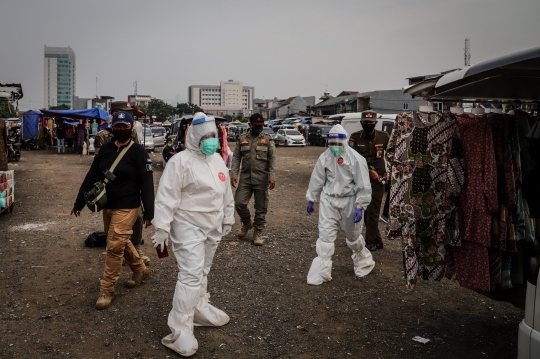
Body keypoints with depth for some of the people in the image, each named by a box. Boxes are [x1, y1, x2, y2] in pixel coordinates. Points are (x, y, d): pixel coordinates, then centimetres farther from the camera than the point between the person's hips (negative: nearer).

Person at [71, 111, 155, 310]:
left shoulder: (138, 151, -11)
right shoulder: (106, 149, 5)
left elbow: (146, 183, -13)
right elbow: (92, 176, 9)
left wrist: (149, 212, -17)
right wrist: (79, 202, 9)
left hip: (126, 207, -7)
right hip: (107, 206, 7)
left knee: (114, 247, -6)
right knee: (121, 242, 19)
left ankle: (107, 290, 7)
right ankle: (141, 269, 40)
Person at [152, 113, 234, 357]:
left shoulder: (217, 160, 9)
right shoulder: (181, 161, -15)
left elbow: (226, 192, 18)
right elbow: (166, 197, -18)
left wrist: (228, 219, 19)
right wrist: (161, 228, -20)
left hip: (212, 226, 8)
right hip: (189, 227, -7)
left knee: (202, 272, 19)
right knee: (190, 276, -10)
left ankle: (199, 308, 37)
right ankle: (180, 331, -3)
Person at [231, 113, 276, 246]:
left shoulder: (268, 139, 3)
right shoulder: (242, 139, 7)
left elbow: (272, 159, 0)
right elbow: (236, 157, 6)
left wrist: (271, 176, -10)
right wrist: (234, 174, -4)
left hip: (261, 178, -1)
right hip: (245, 177, 1)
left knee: (261, 207, 3)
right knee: (239, 203, -4)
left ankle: (258, 232, 18)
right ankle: (246, 223, 25)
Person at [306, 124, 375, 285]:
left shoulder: (356, 159, -14)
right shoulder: (324, 157, -3)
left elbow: (363, 185, -13)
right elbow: (317, 179, 6)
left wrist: (360, 207, -16)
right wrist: (311, 199, 11)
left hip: (349, 202, -2)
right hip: (329, 201, 3)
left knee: (353, 236, 15)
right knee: (325, 235, -2)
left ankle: (364, 262, 42)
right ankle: (321, 271, 5)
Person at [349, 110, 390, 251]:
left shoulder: (383, 137, -2)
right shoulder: (355, 138, -3)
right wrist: (370, 171, -17)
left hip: (377, 179, -2)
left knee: (372, 212, -5)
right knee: (365, 210, 10)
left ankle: (371, 243, 4)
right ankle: (377, 241, 24)